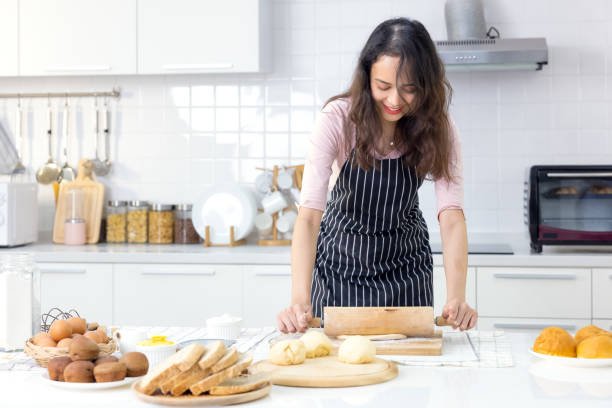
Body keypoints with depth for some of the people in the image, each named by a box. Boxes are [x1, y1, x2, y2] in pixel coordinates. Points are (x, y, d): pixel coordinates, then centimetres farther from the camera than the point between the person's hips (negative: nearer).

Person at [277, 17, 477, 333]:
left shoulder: (437, 128, -17)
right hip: (341, 264, -1)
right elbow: (309, 212, -33)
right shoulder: (338, 119, -25)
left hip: (404, 268, 2)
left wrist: (456, 297, -40)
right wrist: (300, 301, -46)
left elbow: (451, 214, -24)